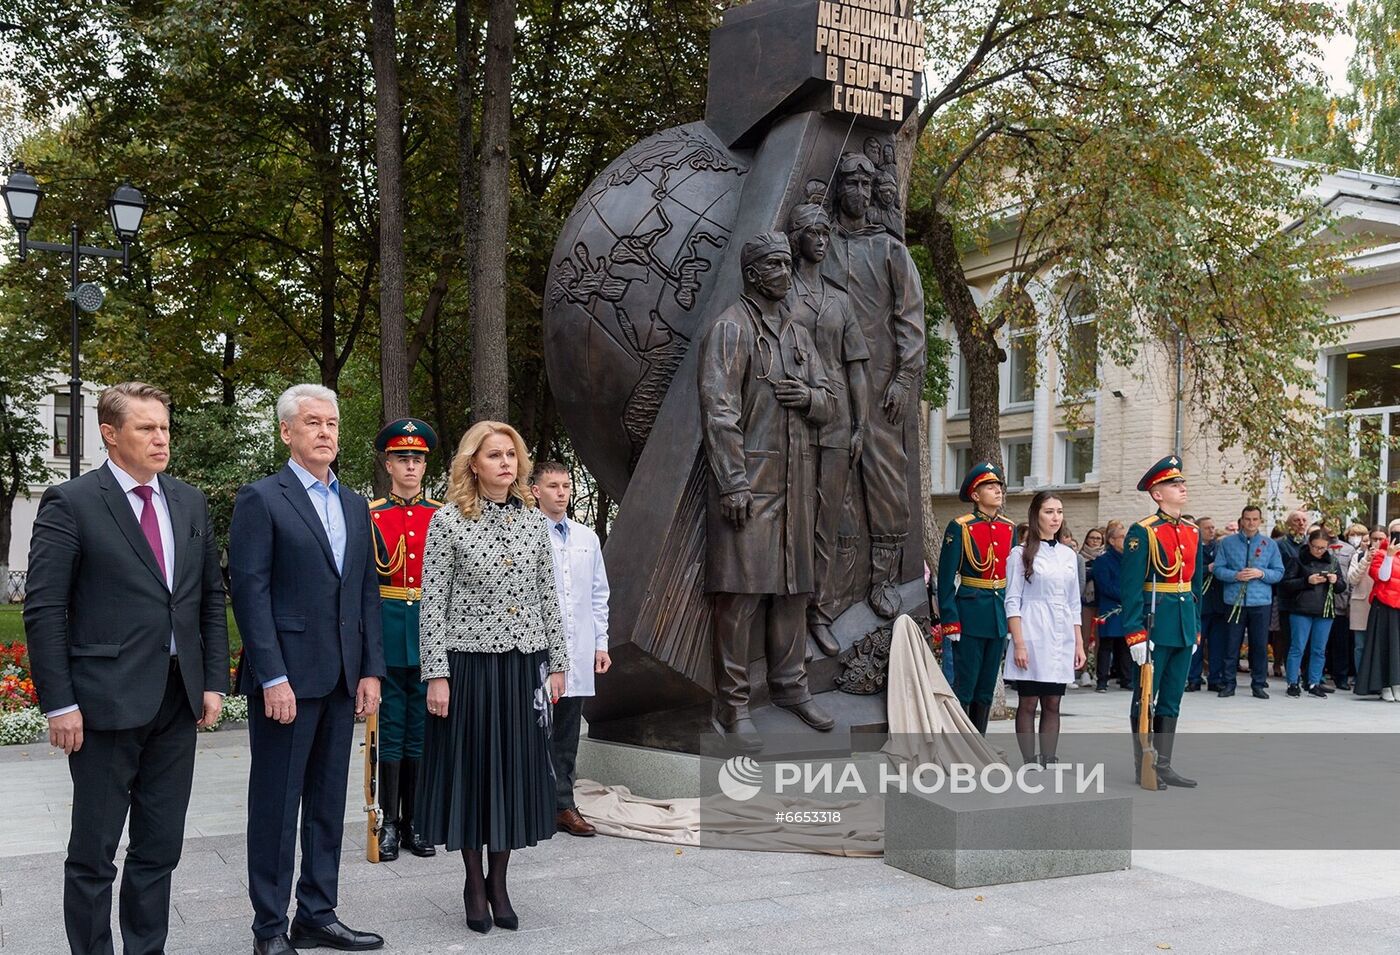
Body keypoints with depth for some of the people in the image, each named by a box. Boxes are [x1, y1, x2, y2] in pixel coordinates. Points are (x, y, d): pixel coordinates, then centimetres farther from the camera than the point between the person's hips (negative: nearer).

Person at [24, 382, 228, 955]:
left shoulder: (190, 503, 10)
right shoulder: (70, 503, -6)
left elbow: (212, 597, 13)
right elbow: (44, 611, -8)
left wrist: (214, 681, 6)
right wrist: (59, 703, -12)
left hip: (179, 701, 5)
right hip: (107, 700, -5)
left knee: (161, 847, 13)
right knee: (93, 853, 6)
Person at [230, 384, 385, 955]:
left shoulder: (355, 506, 14)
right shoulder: (261, 499, -5)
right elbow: (250, 592, -11)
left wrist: (370, 670, 6)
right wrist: (272, 678, -16)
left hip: (342, 679, 6)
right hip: (286, 677, -6)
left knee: (328, 802, 12)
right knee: (276, 804, 2)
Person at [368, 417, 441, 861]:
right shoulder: (369, 516, 1)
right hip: (388, 637, -2)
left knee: (423, 732, 8)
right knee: (390, 731, 4)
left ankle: (415, 821, 17)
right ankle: (390, 822, 13)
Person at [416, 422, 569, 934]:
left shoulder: (535, 519, 6)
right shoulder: (448, 519, -6)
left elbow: (548, 597, 10)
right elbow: (433, 603, -7)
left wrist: (557, 664, 8)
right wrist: (436, 674, -11)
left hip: (525, 664, 3)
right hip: (469, 664, -3)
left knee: (515, 768, 8)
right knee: (471, 768, 6)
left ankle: (499, 880, 23)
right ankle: (474, 883, 22)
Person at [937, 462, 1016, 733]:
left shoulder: (1009, 528, 9)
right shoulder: (960, 528, -8)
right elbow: (946, 578, -9)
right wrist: (950, 622, -13)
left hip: (1000, 616, 6)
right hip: (970, 615, -6)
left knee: (987, 688, 11)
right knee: (964, 687, -2)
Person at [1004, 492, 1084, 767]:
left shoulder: (1069, 555, 13)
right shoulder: (1021, 553, -1)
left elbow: (1074, 604, 17)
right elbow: (1012, 602, -5)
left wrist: (1079, 643, 11)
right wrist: (1019, 643, -12)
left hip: (1062, 637, 5)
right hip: (1032, 635, -4)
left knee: (1053, 705, 6)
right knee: (1028, 704, -1)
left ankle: (1049, 763, 11)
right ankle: (1029, 765, 4)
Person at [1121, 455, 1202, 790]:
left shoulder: (1192, 532, 13)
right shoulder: (1143, 532, -9)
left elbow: (1196, 583, 17)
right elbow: (1132, 587, -13)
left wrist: (1196, 628, 15)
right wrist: (1135, 634, -18)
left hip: (1184, 625, 7)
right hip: (1155, 623, -7)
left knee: (1172, 699, 11)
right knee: (1146, 698, 3)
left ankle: (1163, 765, 19)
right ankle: (1143, 767, 11)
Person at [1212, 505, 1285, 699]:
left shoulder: (1270, 545, 8)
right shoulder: (1227, 543, 5)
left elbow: (1279, 572, 6)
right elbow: (1218, 569, 1)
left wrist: (1261, 573, -11)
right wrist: (1235, 575, -16)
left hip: (1261, 602, 1)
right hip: (1234, 601, -1)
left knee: (1260, 644, 4)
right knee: (1231, 643, 2)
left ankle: (1259, 684, 14)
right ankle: (1228, 683, 11)